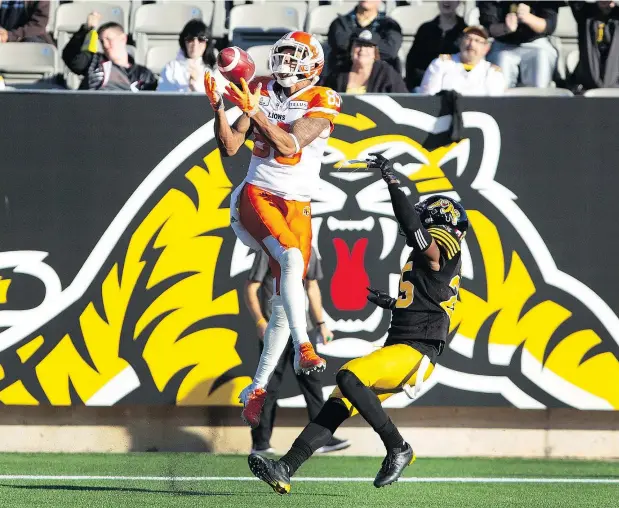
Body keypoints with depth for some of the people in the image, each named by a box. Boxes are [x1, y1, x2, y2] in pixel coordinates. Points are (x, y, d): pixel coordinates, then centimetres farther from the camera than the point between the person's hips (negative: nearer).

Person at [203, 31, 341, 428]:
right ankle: (303, 349, -37)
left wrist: (253, 110, -23)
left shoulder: (322, 102, -3)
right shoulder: (263, 94, 7)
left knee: (283, 301, -1)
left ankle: (258, 388, 11)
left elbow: (290, 146, -17)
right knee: (292, 258, -30)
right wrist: (219, 106, -10)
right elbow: (230, 147, 3)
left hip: (296, 207, 1)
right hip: (256, 197, 0)